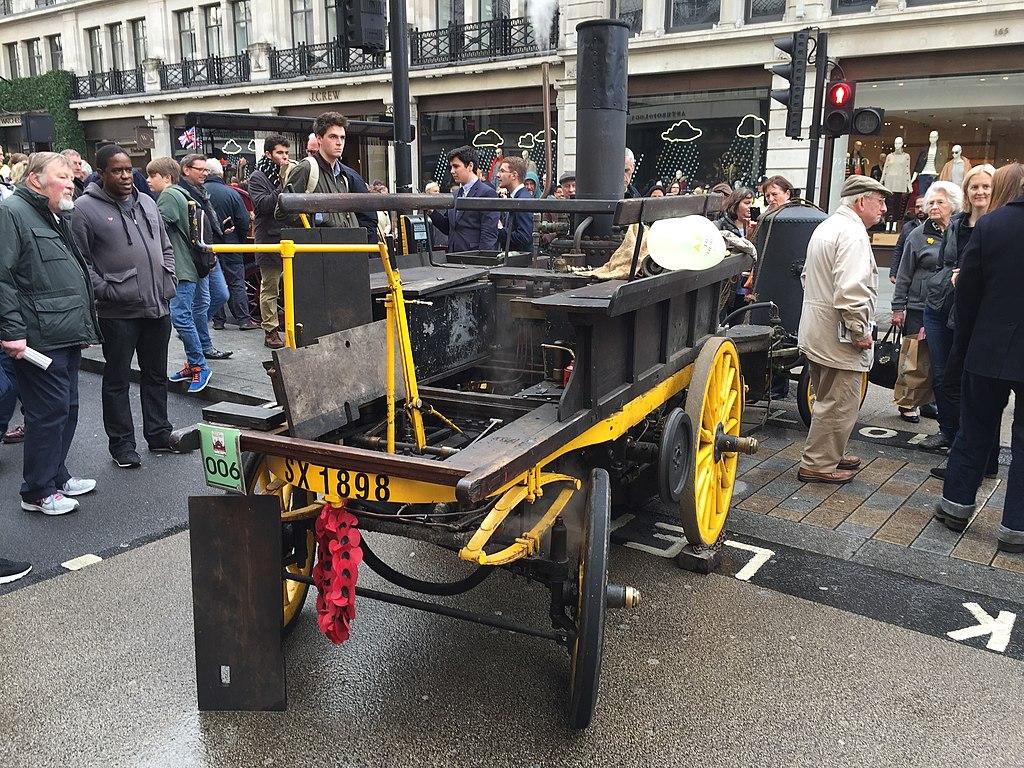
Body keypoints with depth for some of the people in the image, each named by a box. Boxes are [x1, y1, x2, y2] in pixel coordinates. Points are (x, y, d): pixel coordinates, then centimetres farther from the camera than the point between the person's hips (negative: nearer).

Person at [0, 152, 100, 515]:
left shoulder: (57, 218, 21)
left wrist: (83, 326, 25)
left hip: (67, 336, 10)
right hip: (39, 339, -10)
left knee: (66, 409, 16)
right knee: (49, 412, -4)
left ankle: (56, 475, 30)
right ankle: (38, 492, 8)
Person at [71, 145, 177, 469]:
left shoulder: (147, 203, 12)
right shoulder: (86, 208, -6)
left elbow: (166, 248, 19)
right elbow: (80, 260, -8)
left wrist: (169, 282, 8)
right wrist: (104, 290, -15)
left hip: (158, 306, 6)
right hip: (119, 312, -6)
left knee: (156, 375, 16)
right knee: (117, 380, 6)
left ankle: (159, 433, 29)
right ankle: (122, 444, 16)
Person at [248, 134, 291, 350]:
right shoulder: (258, 177, -2)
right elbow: (262, 204, -17)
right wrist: (283, 187, -22)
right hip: (270, 239, -6)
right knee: (270, 287, 1)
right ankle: (270, 331, 6)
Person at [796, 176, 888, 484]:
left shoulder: (826, 226, 15)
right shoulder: (852, 233, -18)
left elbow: (807, 276, 25)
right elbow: (850, 291, -27)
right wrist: (860, 331, -18)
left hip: (816, 329, 11)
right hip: (838, 336, -10)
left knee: (829, 399, 21)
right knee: (840, 404, -2)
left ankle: (831, 454, 33)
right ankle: (818, 465, 5)